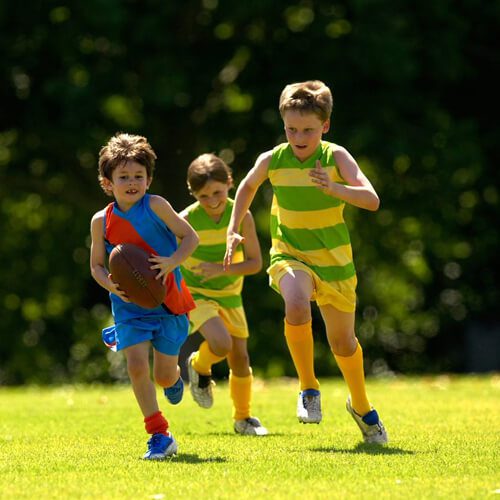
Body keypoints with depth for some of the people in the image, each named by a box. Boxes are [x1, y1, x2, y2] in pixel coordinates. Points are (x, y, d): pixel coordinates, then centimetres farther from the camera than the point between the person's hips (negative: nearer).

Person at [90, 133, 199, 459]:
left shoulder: (155, 206, -10)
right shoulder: (101, 221, -3)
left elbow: (191, 237, -7)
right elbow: (96, 264, 6)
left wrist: (172, 262, -24)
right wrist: (111, 285, -15)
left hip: (167, 301, -1)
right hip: (129, 306, 1)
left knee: (164, 376, 3)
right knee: (137, 366, -16)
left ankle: (175, 376, 44)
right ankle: (159, 436, -4)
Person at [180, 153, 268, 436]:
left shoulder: (242, 216, -14)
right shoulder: (187, 220, -19)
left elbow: (255, 262, -11)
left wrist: (223, 269, -26)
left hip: (229, 295, 3)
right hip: (196, 294, -3)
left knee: (239, 356, 7)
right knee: (221, 343, -26)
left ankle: (244, 418, 27)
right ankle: (200, 367, 10)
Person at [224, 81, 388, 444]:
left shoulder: (336, 157, -14)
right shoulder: (272, 161, -9)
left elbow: (372, 200, -26)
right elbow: (248, 186, 15)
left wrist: (334, 188, -41)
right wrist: (233, 230, 7)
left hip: (334, 260, 0)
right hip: (290, 255, 0)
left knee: (343, 341, 11)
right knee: (297, 305, -33)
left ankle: (362, 407, 40)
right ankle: (309, 388, -13)